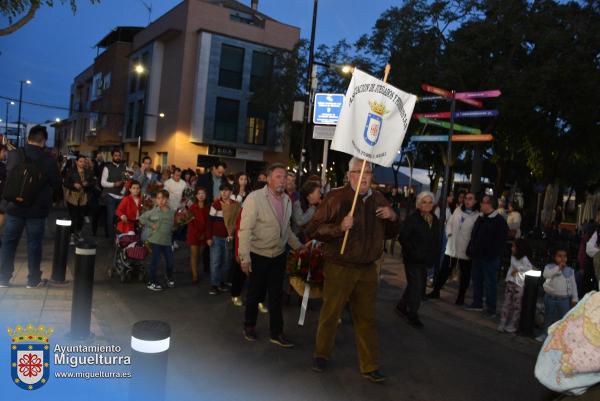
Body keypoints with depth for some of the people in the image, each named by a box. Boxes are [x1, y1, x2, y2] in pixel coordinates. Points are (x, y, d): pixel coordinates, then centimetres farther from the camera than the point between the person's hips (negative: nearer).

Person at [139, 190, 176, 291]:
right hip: (155, 241, -3)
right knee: (154, 261, 3)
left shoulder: (172, 212, 3)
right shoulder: (154, 211, -6)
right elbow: (142, 218, -3)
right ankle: (151, 282, 16)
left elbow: (174, 224, 14)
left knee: (170, 261, 9)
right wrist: (151, 225, -9)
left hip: (167, 241, 3)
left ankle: (169, 278, 36)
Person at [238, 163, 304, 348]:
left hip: (279, 256, 4)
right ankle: (249, 326, 34)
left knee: (276, 295, 9)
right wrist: (245, 257, -21)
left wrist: (299, 247, 12)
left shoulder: (287, 200, 3)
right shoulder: (254, 198, -15)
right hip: (258, 256, -4)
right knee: (255, 293, 11)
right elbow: (245, 229, -18)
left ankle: (277, 333, 21)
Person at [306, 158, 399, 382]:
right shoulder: (336, 197, -10)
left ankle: (370, 367, 22)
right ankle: (321, 355, 32)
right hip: (339, 268, -4)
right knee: (330, 314, 9)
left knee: (366, 318, 11)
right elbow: (312, 230, -11)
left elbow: (390, 234, 17)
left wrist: (392, 218, -4)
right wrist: (339, 227, -25)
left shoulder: (378, 199, 6)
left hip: (368, 269, 4)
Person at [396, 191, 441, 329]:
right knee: (416, 286, -5)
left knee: (417, 286, 14)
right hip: (412, 259, -6)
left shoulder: (435, 220, 7)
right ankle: (412, 315, 10)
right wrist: (414, 252, -17)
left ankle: (402, 306, 34)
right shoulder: (412, 218, -11)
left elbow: (438, 241, 13)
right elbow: (403, 238, -14)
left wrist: (434, 257, 3)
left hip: (426, 260, 6)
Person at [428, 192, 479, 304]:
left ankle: (461, 296, 26)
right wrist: (449, 233, -1)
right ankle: (436, 291, 24)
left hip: (466, 251, -4)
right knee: (444, 271, 11)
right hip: (452, 248, 4)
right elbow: (449, 223, 13)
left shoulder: (478, 216, -10)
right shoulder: (457, 210, 6)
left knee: (465, 275, 11)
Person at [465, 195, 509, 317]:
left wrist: (493, 256, -21)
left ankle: (491, 308, 11)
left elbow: (500, 242, -17)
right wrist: (470, 250, 13)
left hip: (490, 258, -8)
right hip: (477, 256, 8)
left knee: (490, 283, 1)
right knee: (476, 280, 16)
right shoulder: (481, 218, 12)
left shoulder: (499, 221, -12)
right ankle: (477, 303, 29)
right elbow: (473, 235, 18)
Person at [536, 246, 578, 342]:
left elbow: (573, 285, 6)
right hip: (550, 297, 0)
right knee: (549, 317, 15)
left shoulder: (570, 270, 2)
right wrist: (558, 268, -23)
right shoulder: (549, 267, -3)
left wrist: (575, 298, 2)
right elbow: (546, 274, -25)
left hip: (565, 299, 0)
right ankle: (545, 334, 29)